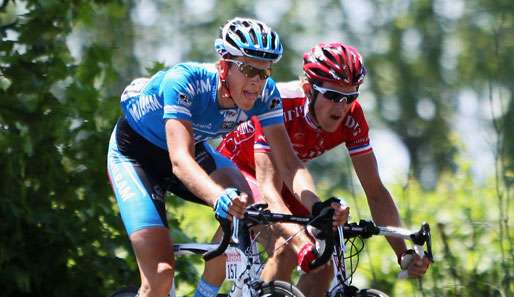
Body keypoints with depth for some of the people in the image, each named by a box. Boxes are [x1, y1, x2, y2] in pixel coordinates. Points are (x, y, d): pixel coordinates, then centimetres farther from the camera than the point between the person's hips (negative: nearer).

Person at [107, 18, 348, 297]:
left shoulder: (265, 93, -23)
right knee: (160, 274, -21)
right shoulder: (184, 81, -37)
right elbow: (180, 160, -48)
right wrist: (220, 198, -67)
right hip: (134, 151, -5)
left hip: (196, 148, 5)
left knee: (243, 207, -26)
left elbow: (289, 163, -26)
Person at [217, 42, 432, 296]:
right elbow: (269, 192, -44)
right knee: (287, 249, -29)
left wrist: (403, 252, -29)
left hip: (287, 177, 6)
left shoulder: (351, 117, -22)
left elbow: (375, 192, -17)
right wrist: (303, 245, -58)